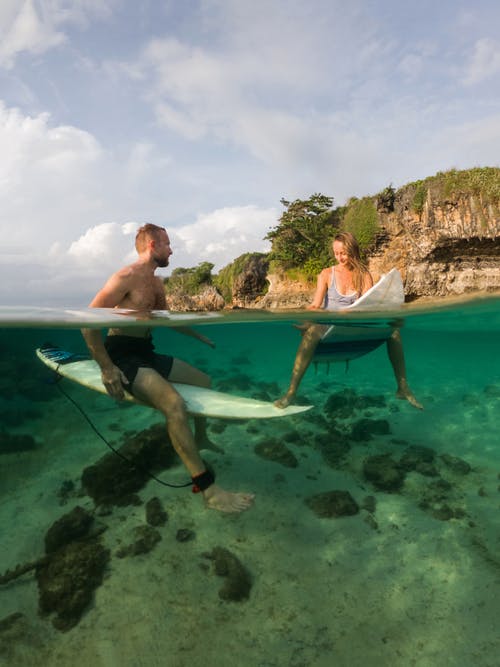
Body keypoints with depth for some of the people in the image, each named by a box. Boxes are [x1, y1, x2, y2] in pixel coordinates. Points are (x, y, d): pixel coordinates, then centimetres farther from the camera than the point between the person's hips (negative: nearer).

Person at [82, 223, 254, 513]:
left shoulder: (157, 283, 14)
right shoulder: (127, 276, -14)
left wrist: (201, 337, 33)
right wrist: (106, 369, -22)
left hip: (146, 353, 10)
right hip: (123, 355, -10)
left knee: (203, 380, 15)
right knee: (175, 403, -31)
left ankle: (200, 439, 33)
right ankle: (208, 489, -26)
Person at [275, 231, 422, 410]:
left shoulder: (364, 276, 10)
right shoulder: (327, 274, 8)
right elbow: (315, 306, -1)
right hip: (329, 328, -2)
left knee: (393, 330, -19)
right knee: (312, 331, -36)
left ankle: (403, 387, -8)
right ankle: (291, 392, -35)